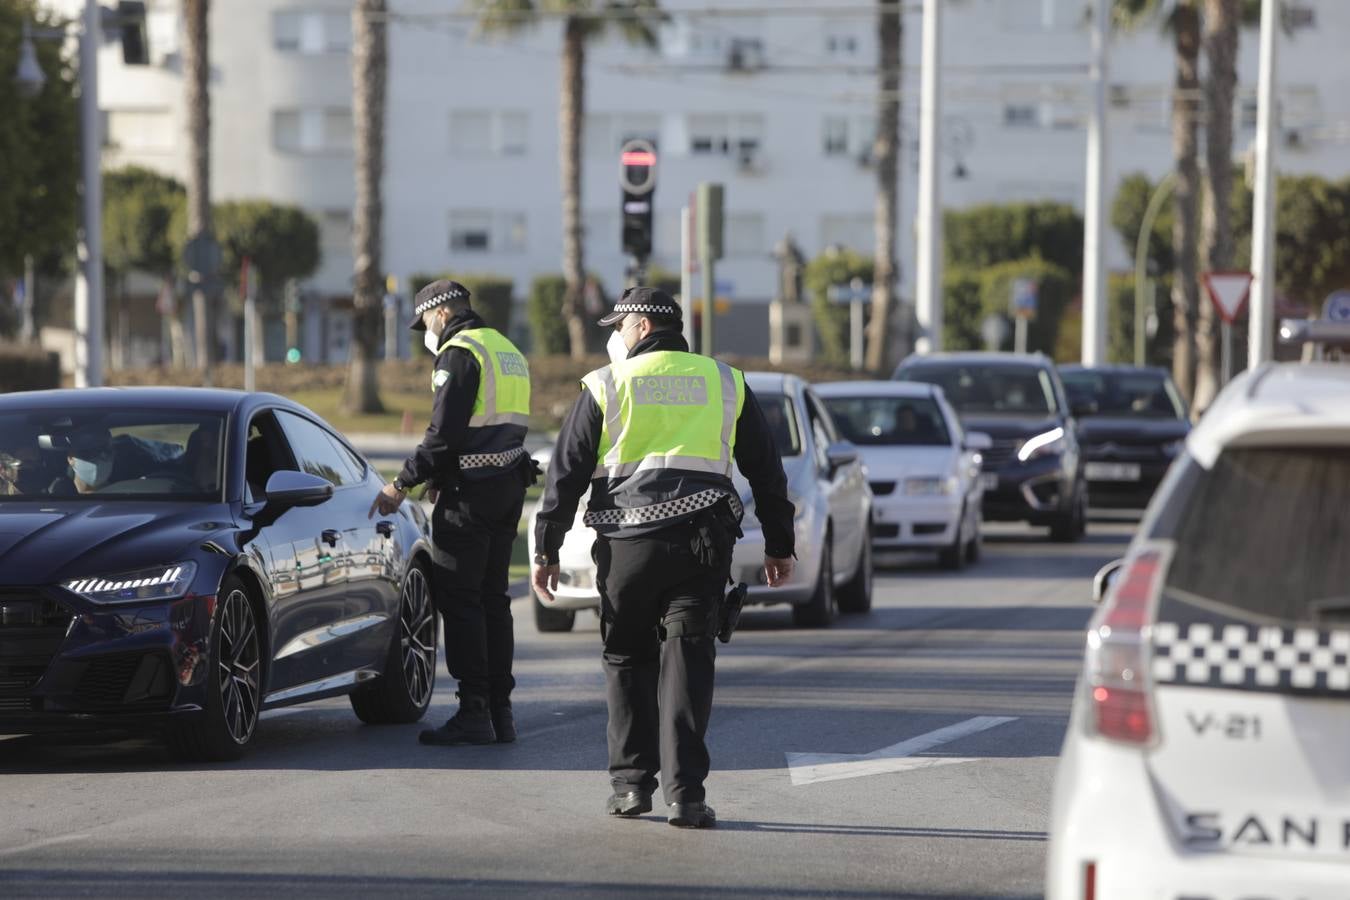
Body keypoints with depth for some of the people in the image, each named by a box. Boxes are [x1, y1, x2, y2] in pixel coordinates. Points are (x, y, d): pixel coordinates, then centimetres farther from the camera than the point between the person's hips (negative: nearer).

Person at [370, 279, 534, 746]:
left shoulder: (460, 353, -11)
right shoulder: (508, 351, 18)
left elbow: (444, 433, -18)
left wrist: (403, 484, -11)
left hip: (471, 495, -9)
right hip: (509, 486, 9)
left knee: (459, 598, -5)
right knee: (492, 597, 12)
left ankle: (474, 711, -8)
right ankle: (500, 710, 12)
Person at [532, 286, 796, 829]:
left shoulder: (607, 387, 5)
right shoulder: (725, 383, 12)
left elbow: (566, 472, 3)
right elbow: (766, 469, 15)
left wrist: (545, 550, 8)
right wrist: (778, 545, 21)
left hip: (627, 541, -1)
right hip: (702, 539, 1)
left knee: (626, 660, 13)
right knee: (687, 662, -1)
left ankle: (631, 783, 11)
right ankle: (684, 793, -9)